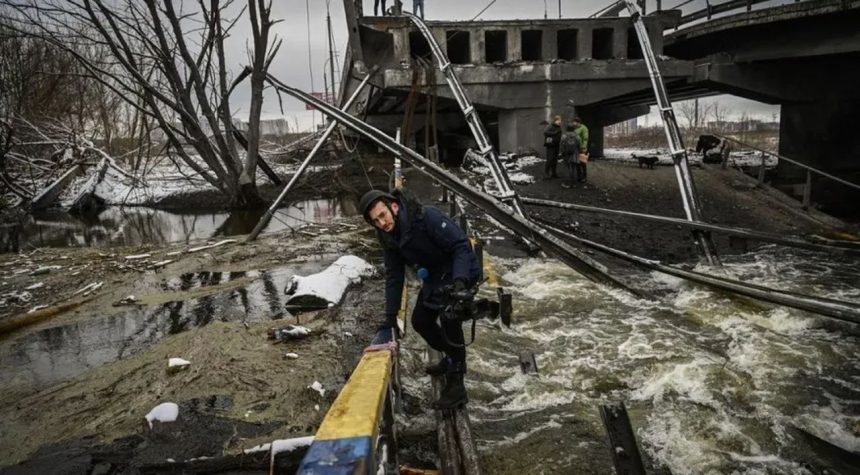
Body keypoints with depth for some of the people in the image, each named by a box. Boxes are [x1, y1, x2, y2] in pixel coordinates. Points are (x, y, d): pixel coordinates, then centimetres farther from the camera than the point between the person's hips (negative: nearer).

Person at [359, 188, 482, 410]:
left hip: (460, 274, -8)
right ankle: (453, 358, 37)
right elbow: (394, 275, 1)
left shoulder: (427, 217, -31)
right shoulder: (389, 236, -7)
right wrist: (390, 315, -1)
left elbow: (461, 245, -30)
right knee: (420, 320, 13)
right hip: (435, 277, 8)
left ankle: (455, 386, -11)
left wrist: (459, 281, -43)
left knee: (449, 319, -23)